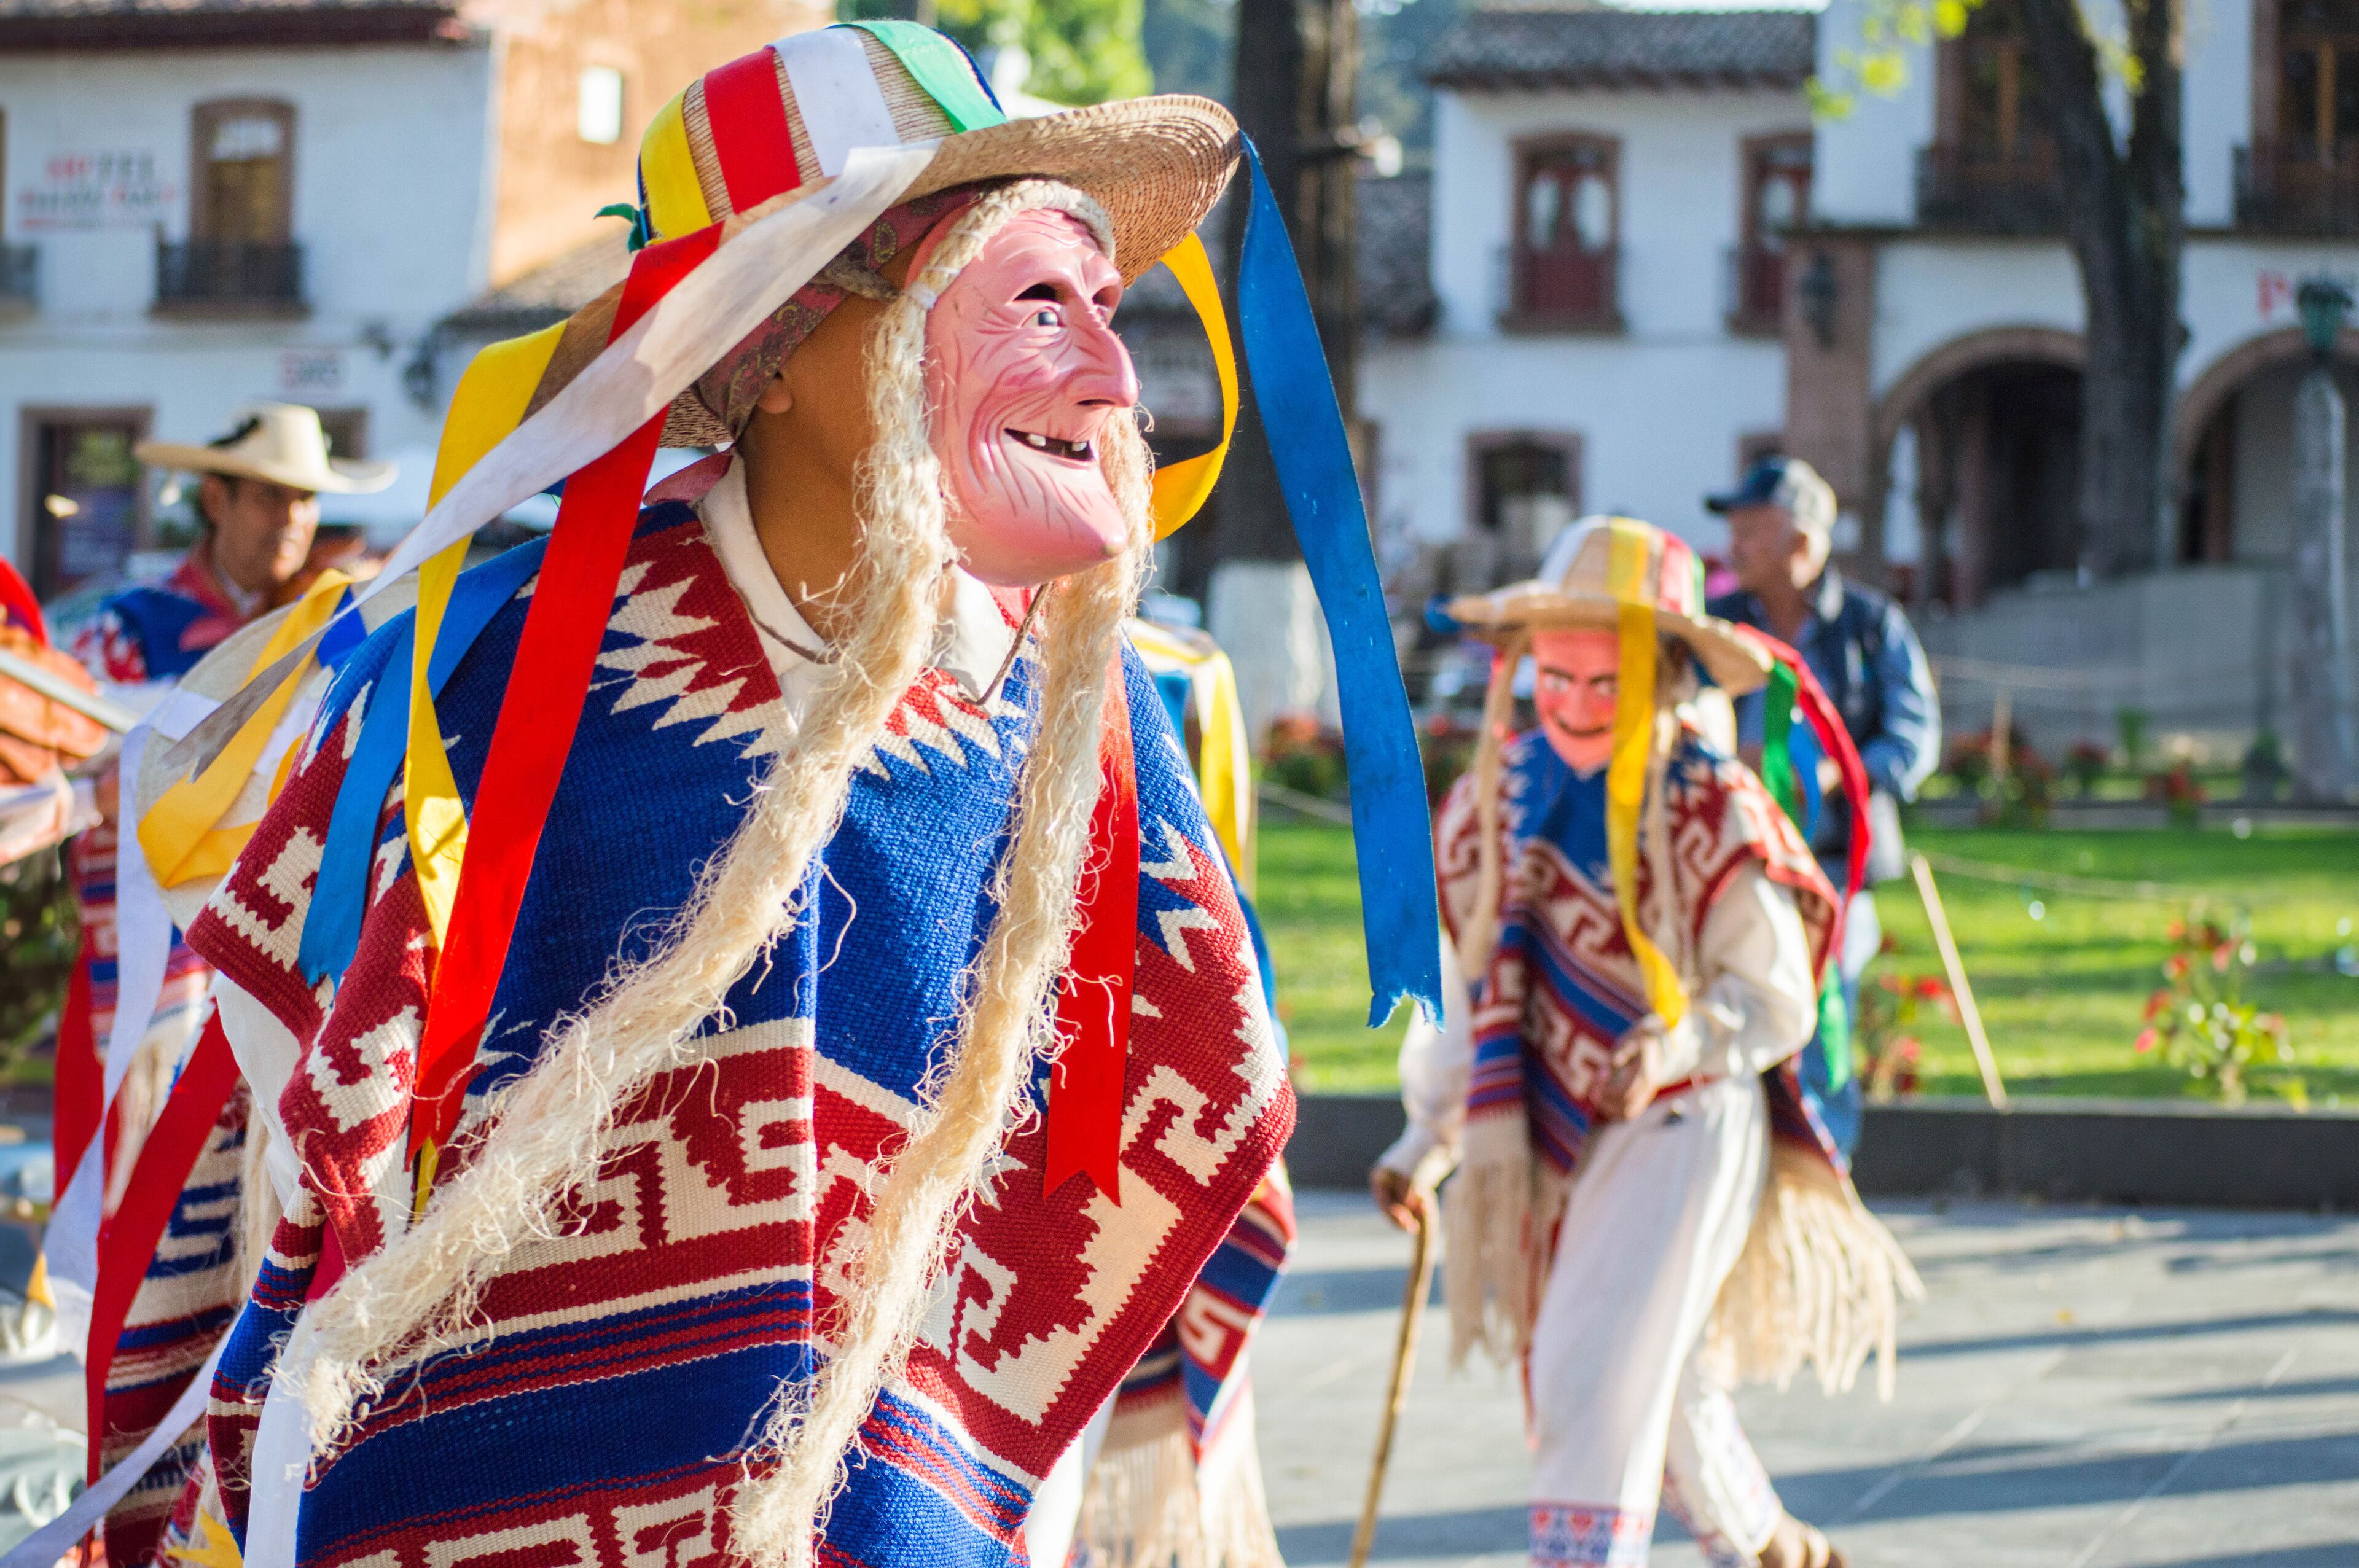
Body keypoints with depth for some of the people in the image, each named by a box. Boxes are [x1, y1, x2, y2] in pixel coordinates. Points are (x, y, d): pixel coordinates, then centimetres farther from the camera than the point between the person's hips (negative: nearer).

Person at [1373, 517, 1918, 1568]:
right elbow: (1473, 989, 11)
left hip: (1683, 1125, -6)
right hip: (1557, 1138, 6)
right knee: (1661, 1393, 20)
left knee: (1595, 1376, -19)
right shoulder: (1493, 803, 2)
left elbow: (1778, 999, -11)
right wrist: (1430, 1139, 3)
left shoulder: (1716, 813, -14)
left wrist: (1680, 1042, -30)